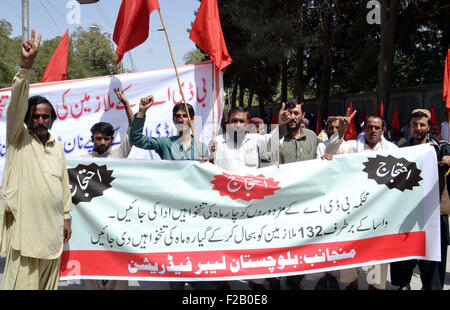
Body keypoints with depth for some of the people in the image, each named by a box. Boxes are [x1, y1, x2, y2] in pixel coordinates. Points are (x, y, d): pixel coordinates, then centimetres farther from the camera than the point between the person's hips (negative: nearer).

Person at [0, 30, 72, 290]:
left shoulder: (58, 148, 14)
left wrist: (66, 217, 12)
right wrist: (26, 66, -25)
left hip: (52, 228, 5)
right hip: (24, 226, -5)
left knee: (49, 283, 10)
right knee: (22, 281, -6)